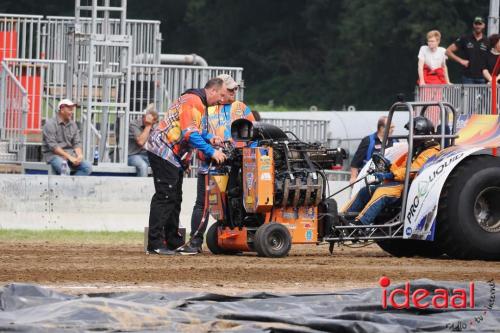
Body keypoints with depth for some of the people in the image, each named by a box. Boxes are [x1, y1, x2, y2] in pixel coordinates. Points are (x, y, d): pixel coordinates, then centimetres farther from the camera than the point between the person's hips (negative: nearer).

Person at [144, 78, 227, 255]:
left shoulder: (197, 102, 17)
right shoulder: (193, 102, -17)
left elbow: (195, 128, 24)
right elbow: (190, 134, -25)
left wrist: (209, 138, 5)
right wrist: (211, 152, -22)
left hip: (172, 156, 11)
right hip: (163, 152, -11)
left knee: (174, 198, 14)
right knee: (165, 196, -13)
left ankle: (172, 241, 21)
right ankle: (155, 244, -15)